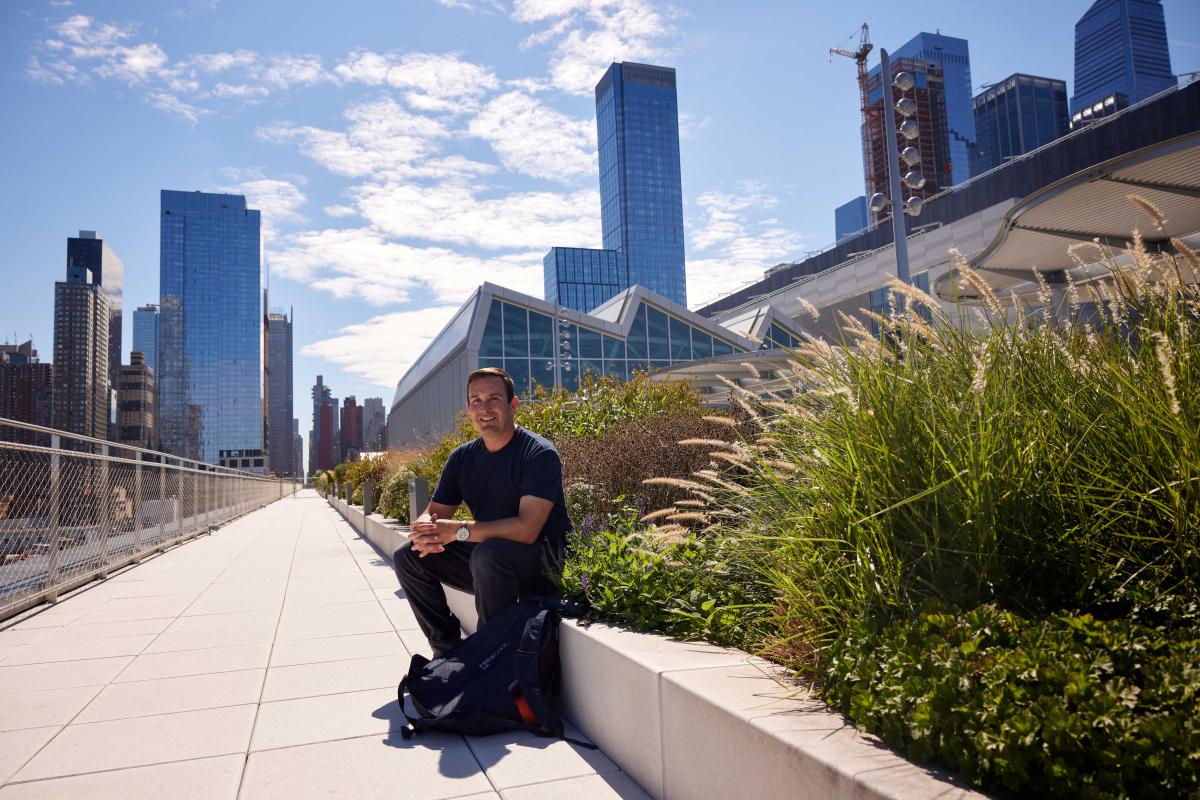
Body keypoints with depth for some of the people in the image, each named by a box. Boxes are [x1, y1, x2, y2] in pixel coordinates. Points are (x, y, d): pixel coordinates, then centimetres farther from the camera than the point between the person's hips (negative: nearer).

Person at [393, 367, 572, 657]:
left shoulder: (539, 454, -18)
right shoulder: (462, 457, 5)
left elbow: (527, 529, -27)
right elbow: (433, 513, 5)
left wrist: (459, 530, -28)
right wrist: (425, 530, -21)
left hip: (541, 559, -7)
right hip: (485, 561, 7)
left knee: (488, 553, -36)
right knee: (408, 556, -1)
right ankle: (447, 649, 8)